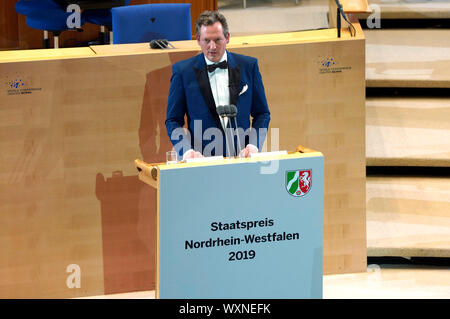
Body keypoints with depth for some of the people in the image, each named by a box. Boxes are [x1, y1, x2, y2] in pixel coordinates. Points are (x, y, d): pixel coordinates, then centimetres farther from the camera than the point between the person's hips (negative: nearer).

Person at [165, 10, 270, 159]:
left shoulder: (248, 66, 10)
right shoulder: (183, 71, 4)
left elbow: (262, 114, 15)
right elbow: (173, 121, 7)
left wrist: (253, 145, -2)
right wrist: (187, 150, -10)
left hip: (241, 157, 1)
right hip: (201, 159, -1)